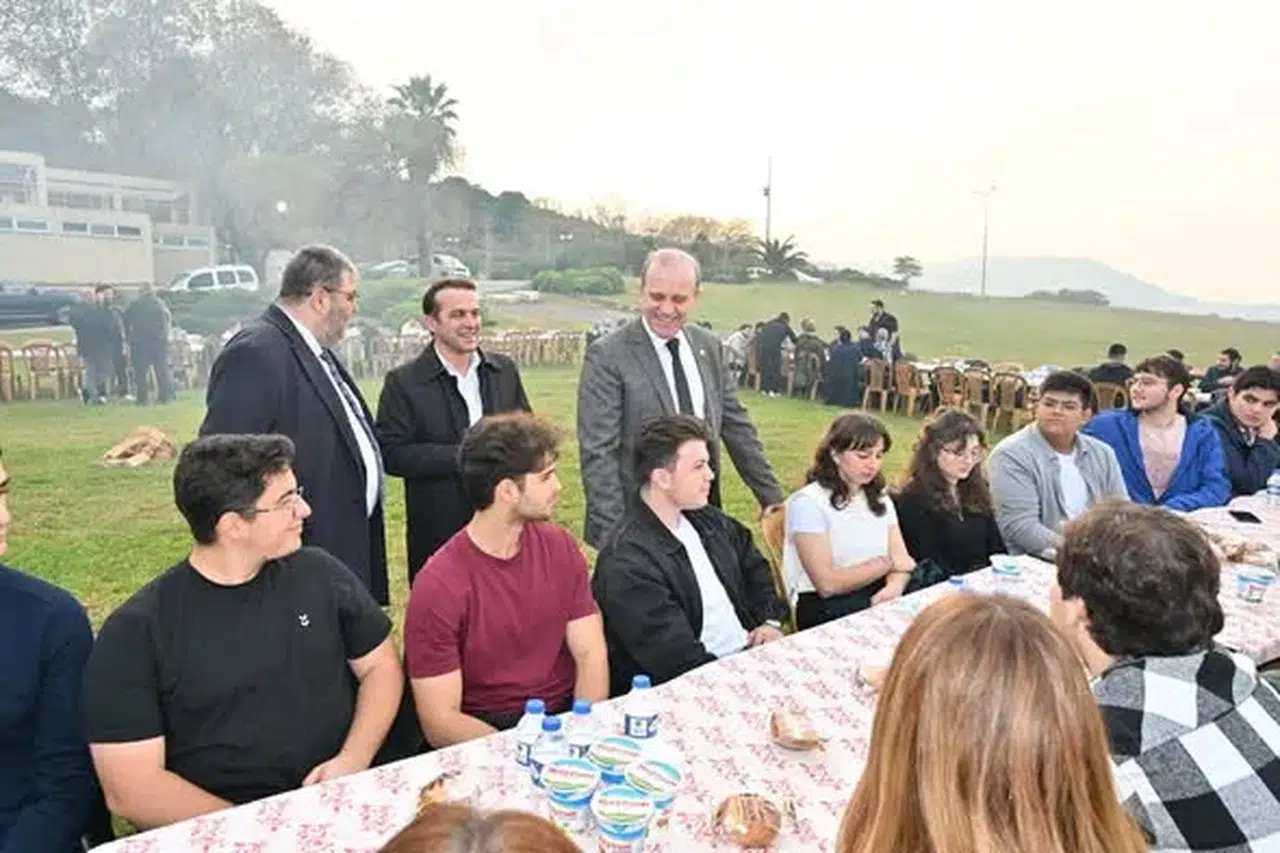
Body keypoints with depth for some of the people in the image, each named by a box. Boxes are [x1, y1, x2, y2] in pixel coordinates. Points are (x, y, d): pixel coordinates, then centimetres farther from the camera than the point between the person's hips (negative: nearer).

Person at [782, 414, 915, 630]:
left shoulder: (880, 499, 14)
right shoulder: (808, 502, -10)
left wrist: (895, 586, -19)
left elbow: (902, 560, 5)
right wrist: (887, 563, -4)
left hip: (877, 599, 7)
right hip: (823, 608, -7)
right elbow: (827, 584, -16)